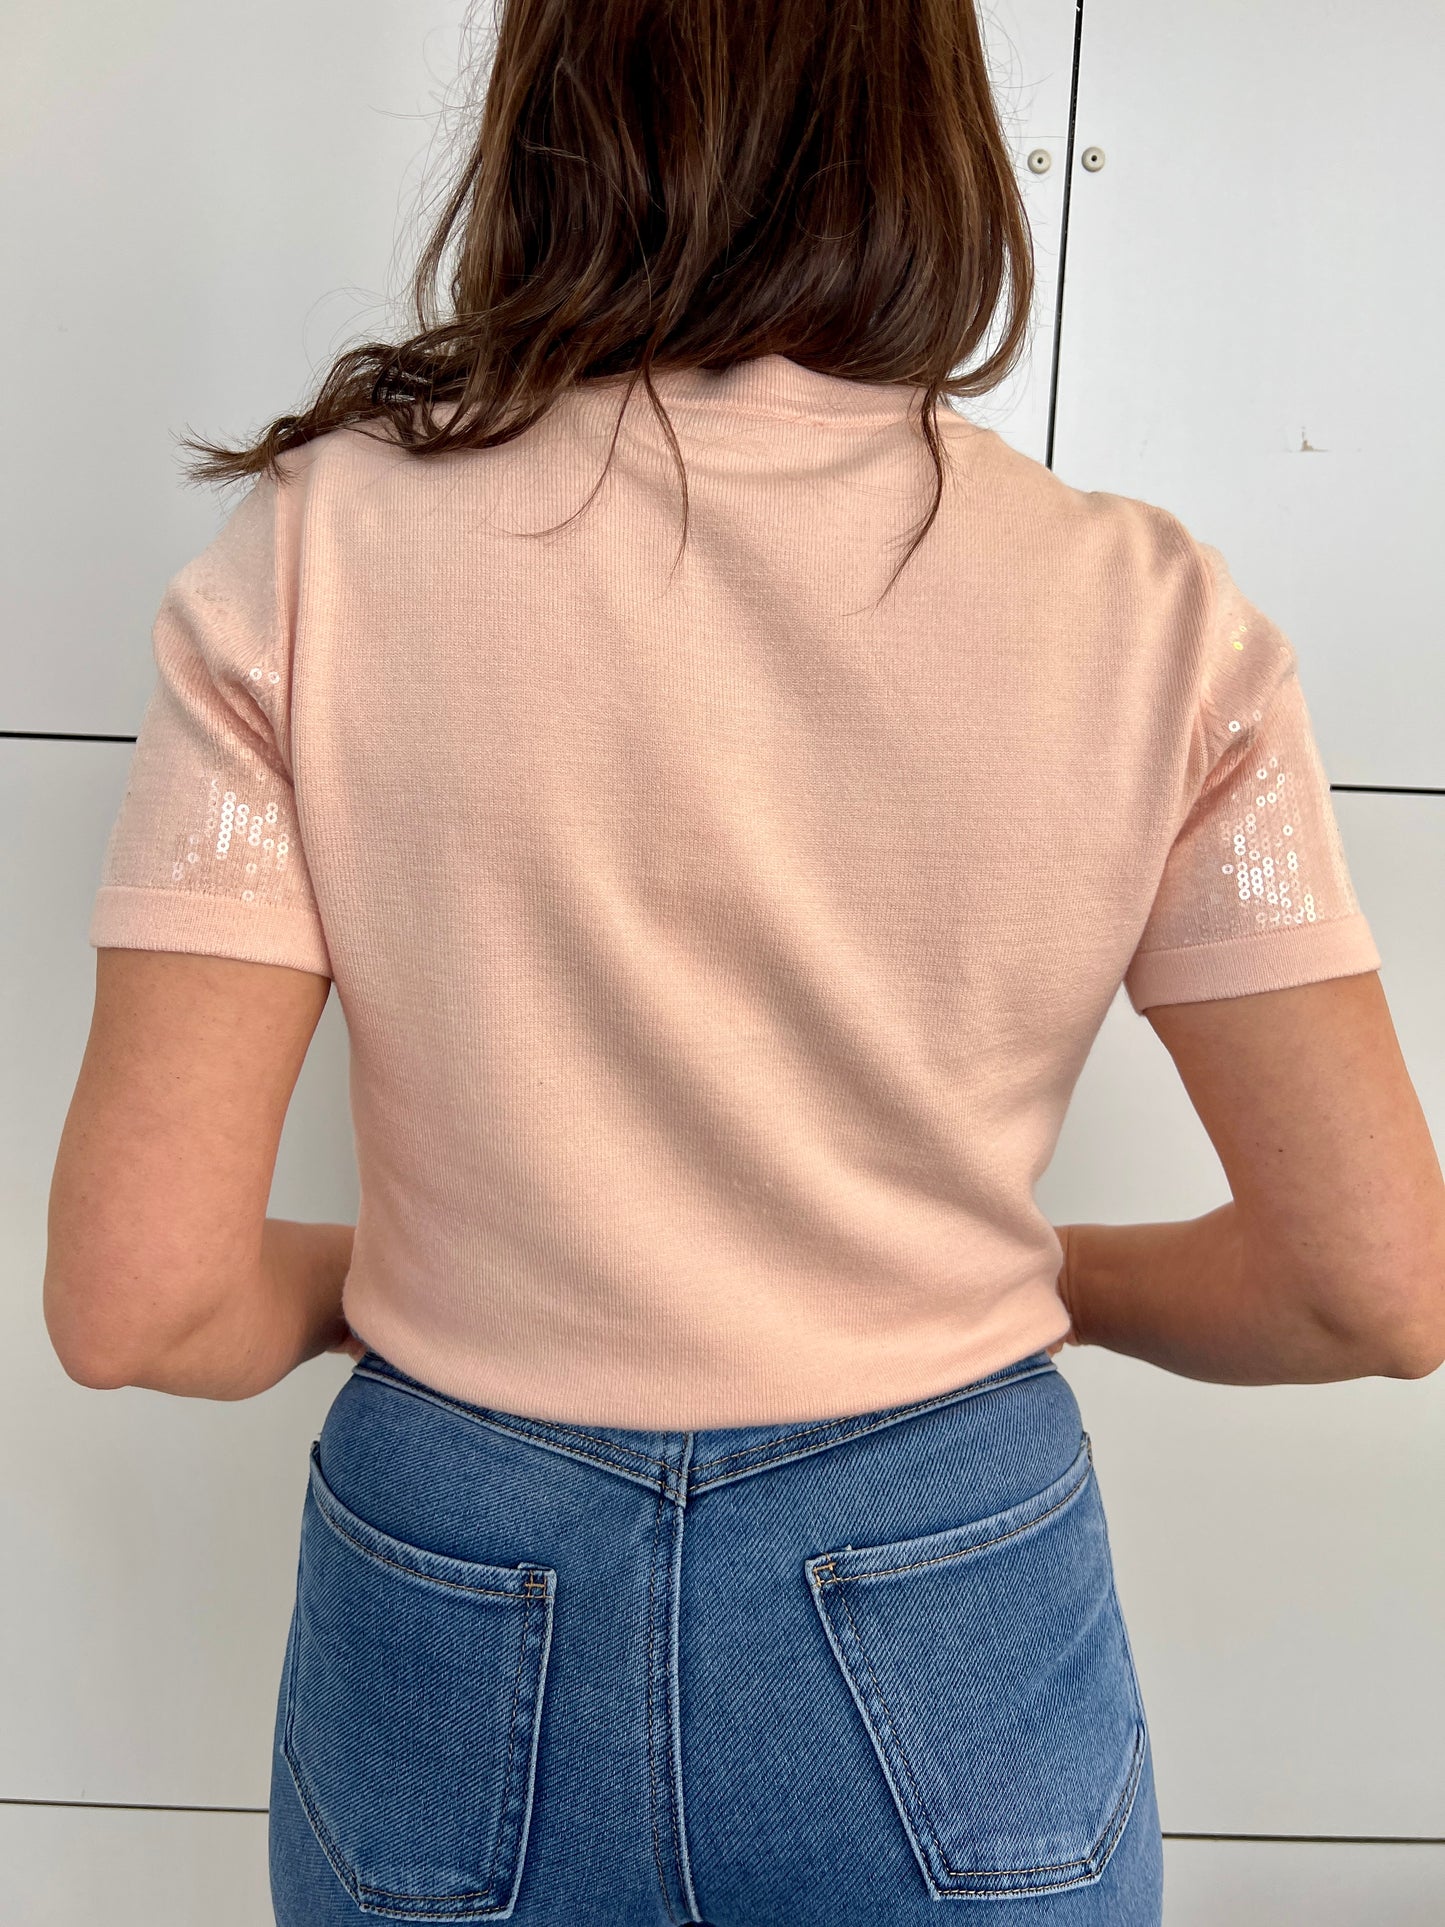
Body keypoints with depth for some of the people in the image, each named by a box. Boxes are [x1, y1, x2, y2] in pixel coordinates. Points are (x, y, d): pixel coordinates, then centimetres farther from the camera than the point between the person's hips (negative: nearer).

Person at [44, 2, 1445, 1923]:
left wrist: (359, 1276, 5)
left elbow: (137, 1300, -16)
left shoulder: (317, 555, -15)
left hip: (455, 1648, 1)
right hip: (956, 1637, 1)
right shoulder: (1147, 612, -13)